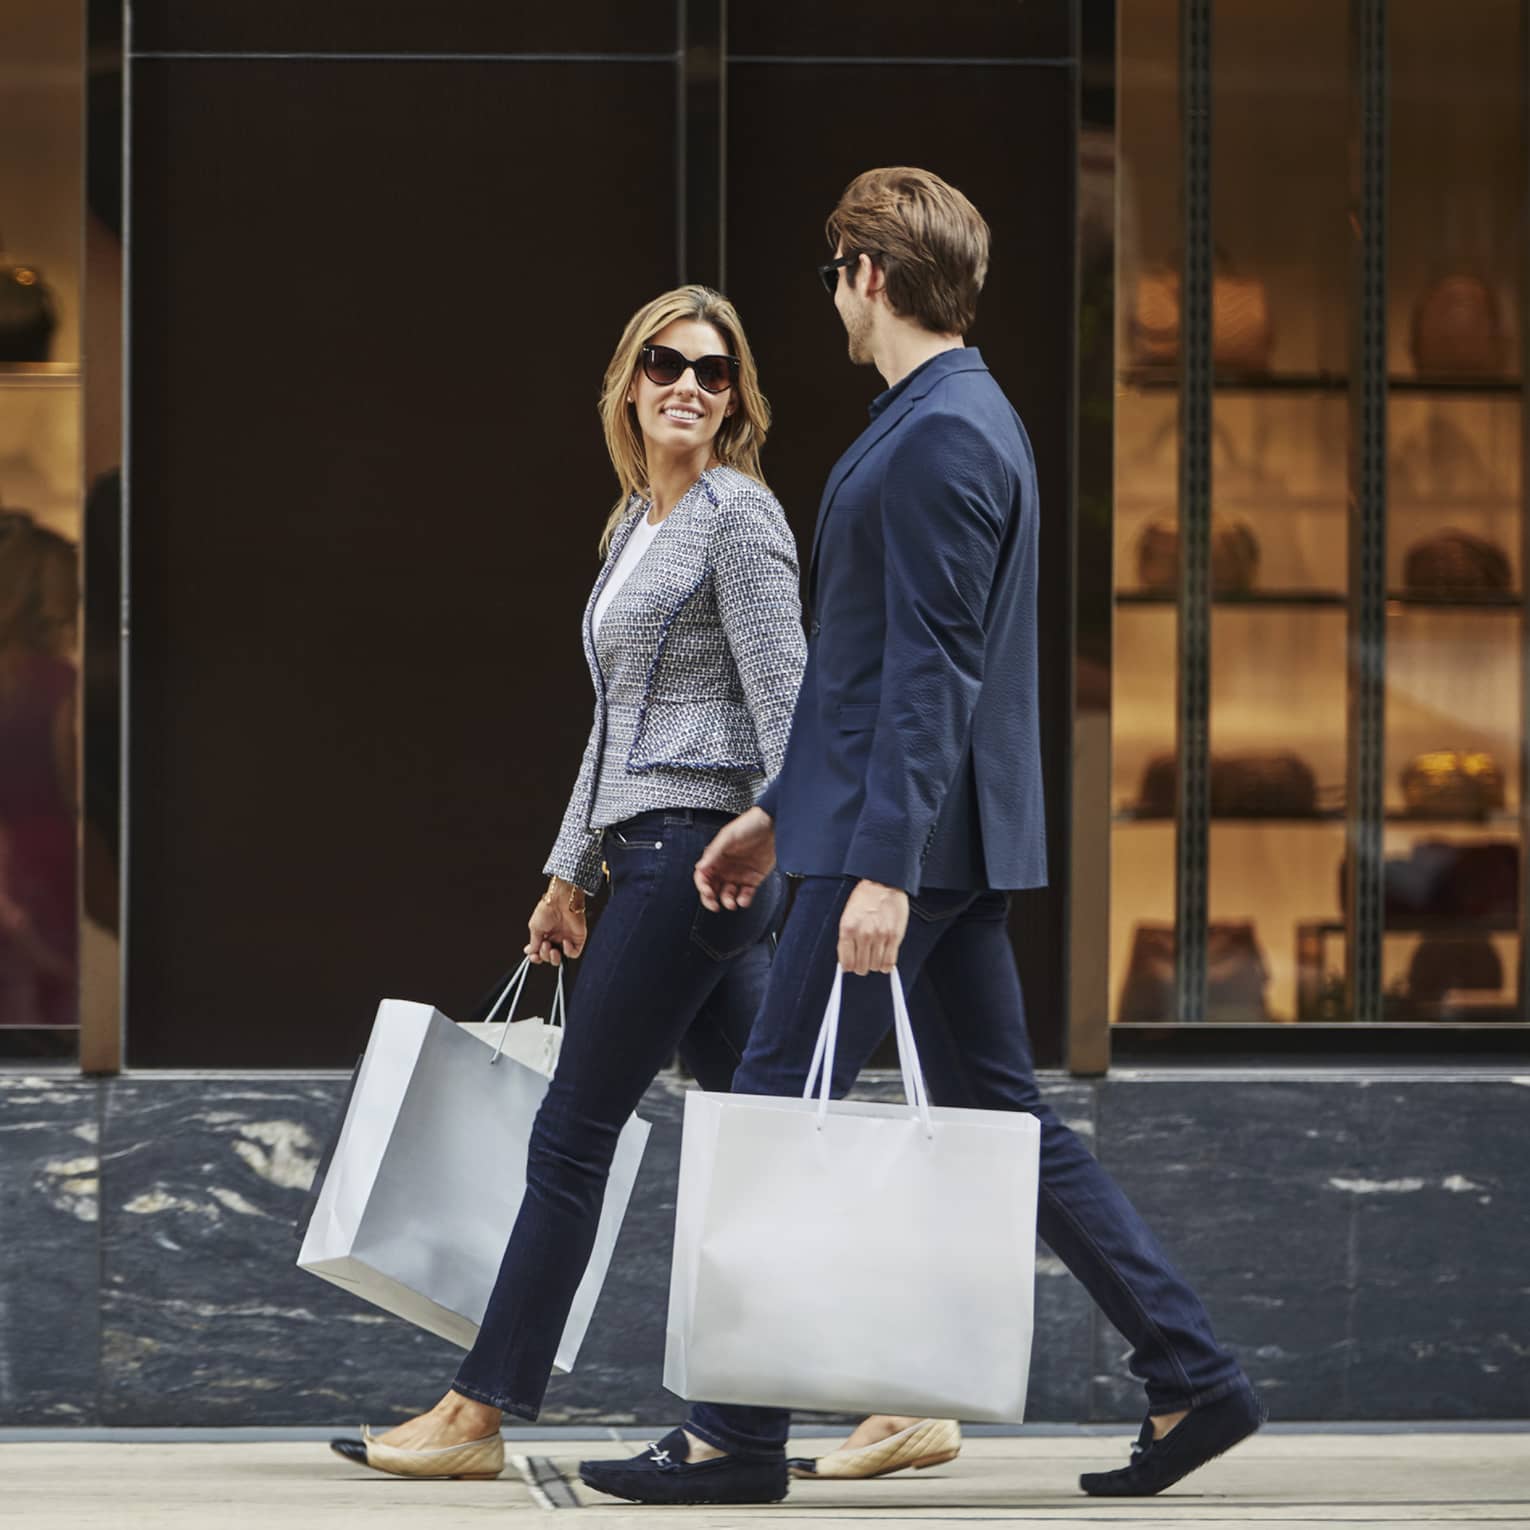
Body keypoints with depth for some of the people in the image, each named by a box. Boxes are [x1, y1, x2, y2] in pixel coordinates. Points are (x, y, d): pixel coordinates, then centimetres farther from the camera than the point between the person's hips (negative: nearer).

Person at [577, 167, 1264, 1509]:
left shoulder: (941, 438, -15)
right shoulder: (958, 420, 17)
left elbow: (932, 671, -22)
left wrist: (882, 869, -26)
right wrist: (779, 813, 25)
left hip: (909, 840, -10)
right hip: (946, 840, 10)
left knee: (778, 1107, -3)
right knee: (1004, 1111, 11)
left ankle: (738, 1435, 3)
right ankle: (1193, 1380, 11)